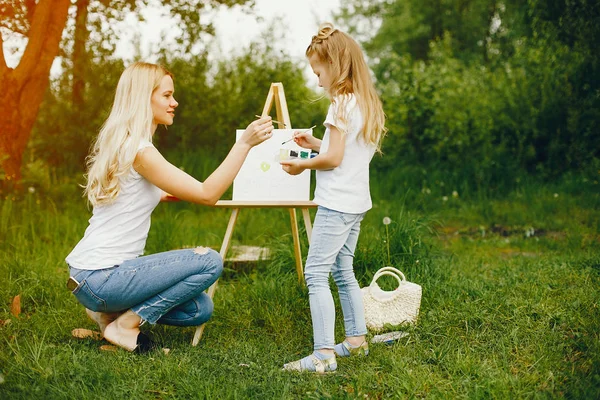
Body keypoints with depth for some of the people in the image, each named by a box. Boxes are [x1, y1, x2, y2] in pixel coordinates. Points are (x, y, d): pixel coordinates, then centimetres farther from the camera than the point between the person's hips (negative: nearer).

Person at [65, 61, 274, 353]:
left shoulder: (120, 143, 11)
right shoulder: (138, 149, -19)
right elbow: (207, 194, -22)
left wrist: (163, 195, 11)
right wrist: (244, 143, -23)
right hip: (99, 278, -9)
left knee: (200, 309, 10)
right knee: (209, 261, -15)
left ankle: (111, 311, 13)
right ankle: (124, 325, -7)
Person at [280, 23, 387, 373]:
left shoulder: (342, 104, -14)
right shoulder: (368, 104, 14)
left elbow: (334, 158, -16)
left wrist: (303, 164, -2)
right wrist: (315, 144, 17)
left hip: (337, 203, -10)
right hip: (357, 202, 10)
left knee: (316, 273, -10)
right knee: (343, 271, 18)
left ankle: (324, 354, -13)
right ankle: (357, 339, 27)